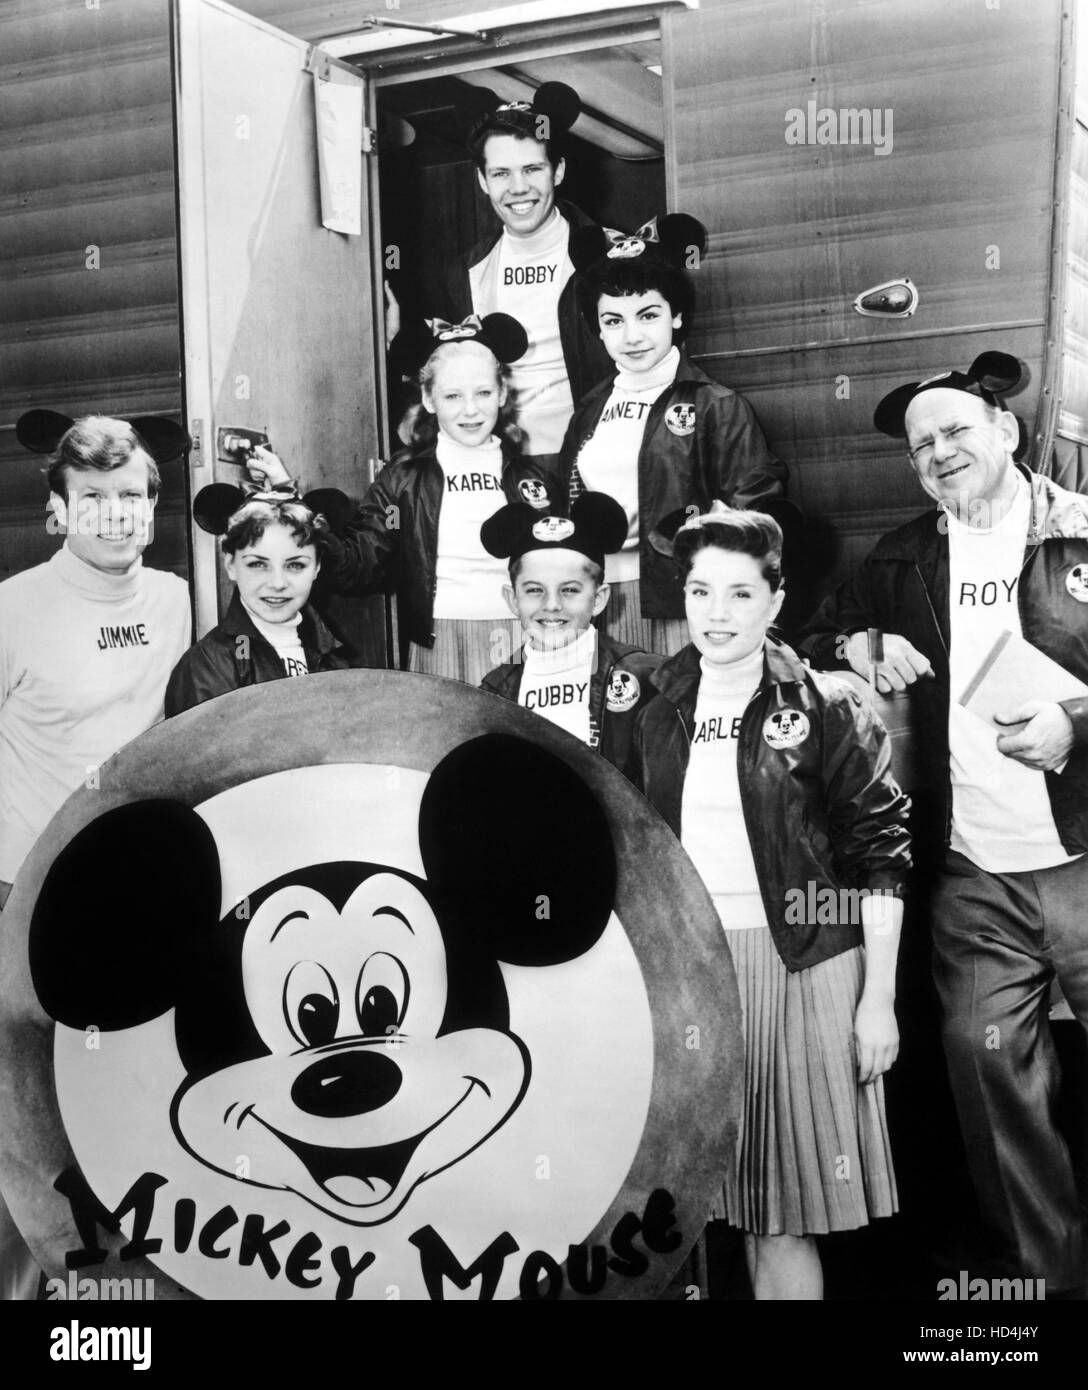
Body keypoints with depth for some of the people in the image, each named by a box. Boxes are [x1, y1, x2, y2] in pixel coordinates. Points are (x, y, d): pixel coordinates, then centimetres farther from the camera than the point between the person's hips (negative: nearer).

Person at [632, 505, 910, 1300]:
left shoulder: (826, 709, -4)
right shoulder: (658, 713, 7)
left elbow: (880, 856, -5)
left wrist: (879, 998, -8)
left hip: (801, 965, -3)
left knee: (788, 1207, 1)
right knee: (725, 1197, 9)